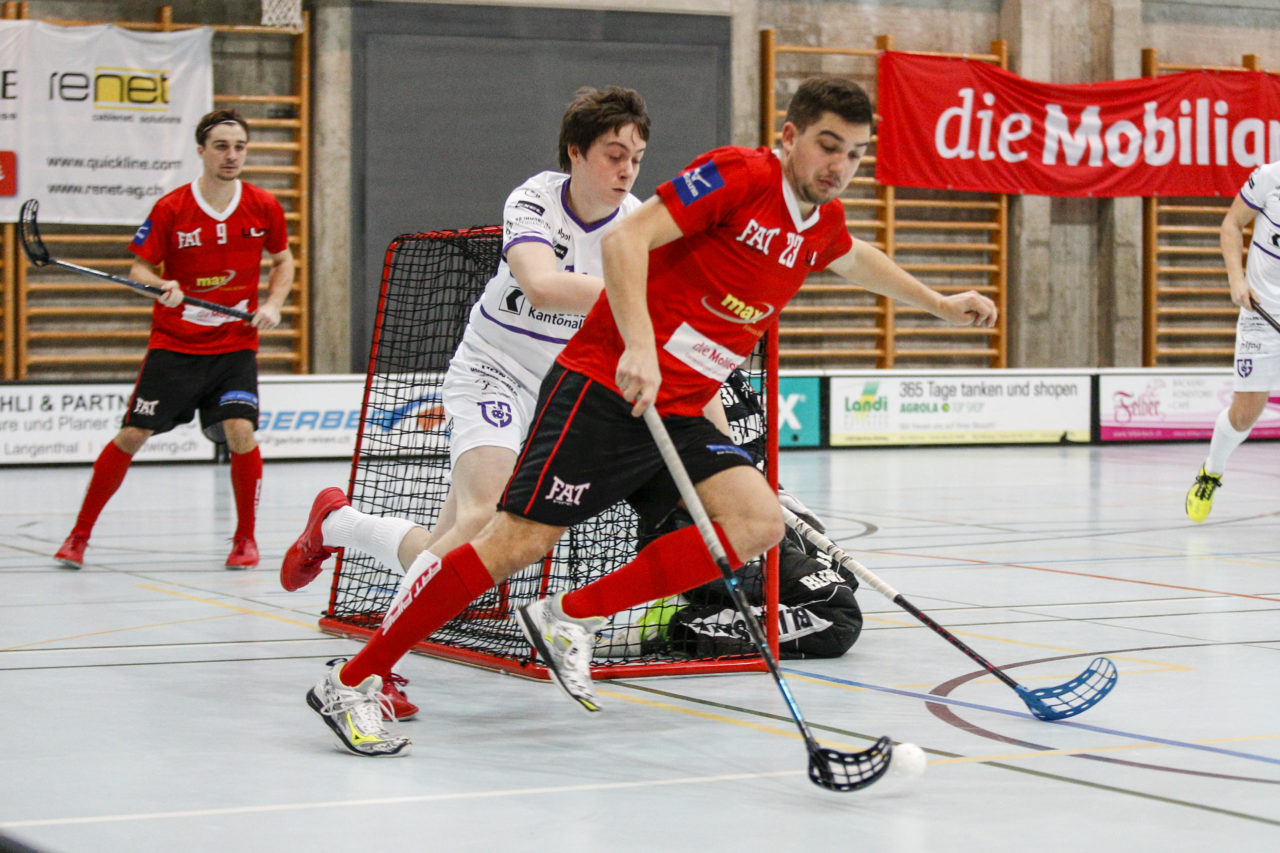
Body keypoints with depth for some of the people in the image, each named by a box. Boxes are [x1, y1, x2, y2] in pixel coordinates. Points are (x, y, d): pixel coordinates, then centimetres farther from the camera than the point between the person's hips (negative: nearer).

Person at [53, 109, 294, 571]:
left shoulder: (264, 207, -2)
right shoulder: (170, 209, -8)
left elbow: (283, 260, 14)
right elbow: (140, 267, 0)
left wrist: (272, 304, -3)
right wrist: (161, 285, -22)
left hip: (235, 345, 1)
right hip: (173, 344, -1)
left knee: (240, 431, -18)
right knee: (131, 435, -4)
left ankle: (245, 538, 2)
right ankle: (79, 535, 11)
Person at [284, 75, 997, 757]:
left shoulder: (822, 223, 13)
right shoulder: (737, 174, -12)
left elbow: (856, 258, 38)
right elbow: (626, 239, -20)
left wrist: (938, 302, 45)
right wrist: (638, 347, -29)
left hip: (681, 414, 8)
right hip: (605, 391, -8)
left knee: (758, 521, -12)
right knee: (517, 542, -14)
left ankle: (574, 619, -5)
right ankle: (350, 684, -5)